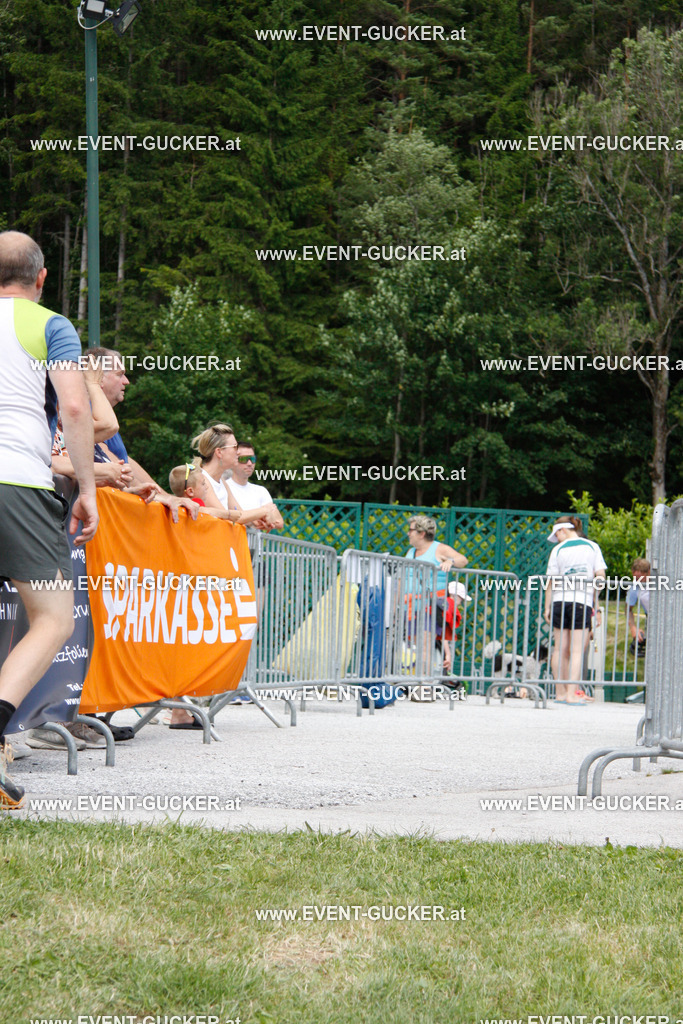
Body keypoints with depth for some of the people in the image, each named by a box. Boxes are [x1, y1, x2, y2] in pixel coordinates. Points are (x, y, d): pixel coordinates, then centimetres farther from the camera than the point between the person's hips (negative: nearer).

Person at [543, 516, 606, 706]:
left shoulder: (558, 550, 3)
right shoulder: (592, 547, 5)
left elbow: (551, 581, 1)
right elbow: (600, 574, -1)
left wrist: (547, 608, 6)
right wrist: (595, 597, 13)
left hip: (560, 600, 1)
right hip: (583, 601, -1)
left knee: (560, 649, 8)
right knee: (577, 651, -3)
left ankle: (560, 692, 11)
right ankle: (571, 694, -10)